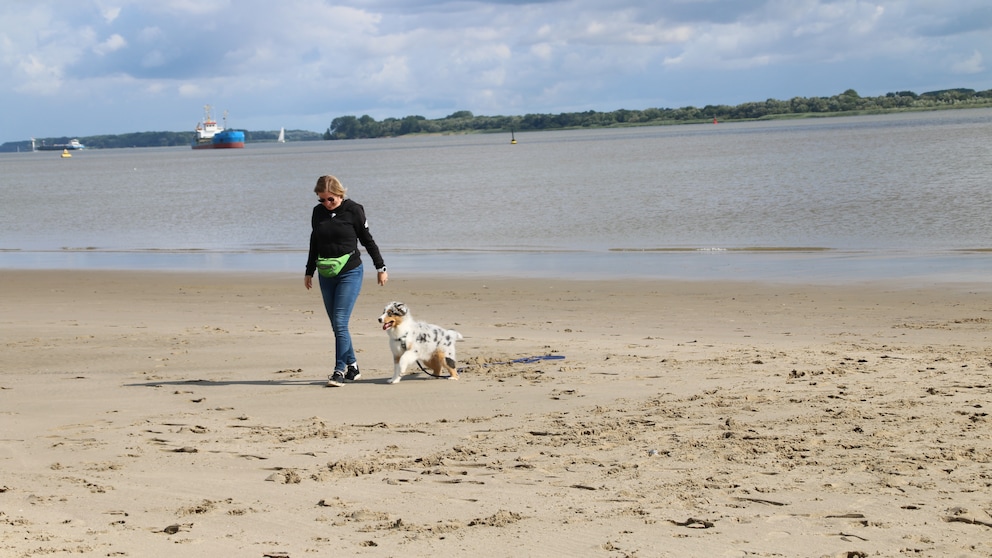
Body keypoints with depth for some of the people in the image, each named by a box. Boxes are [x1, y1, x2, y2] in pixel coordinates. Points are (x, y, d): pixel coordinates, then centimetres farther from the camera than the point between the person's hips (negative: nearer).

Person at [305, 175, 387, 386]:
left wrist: (380, 268, 3)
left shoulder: (353, 210, -7)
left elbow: (367, 240, 1)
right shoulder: (318, 212, 6)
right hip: (326, 275, 5)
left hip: (350, 273, -5)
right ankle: (352, 366, 17)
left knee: (340, 323, -13)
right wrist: (309, 272, 22)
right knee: (336, 325, 6)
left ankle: (340, 370, -11)